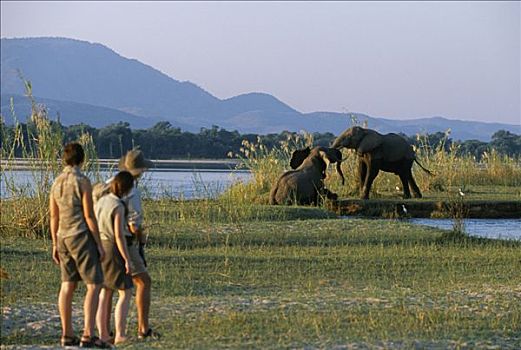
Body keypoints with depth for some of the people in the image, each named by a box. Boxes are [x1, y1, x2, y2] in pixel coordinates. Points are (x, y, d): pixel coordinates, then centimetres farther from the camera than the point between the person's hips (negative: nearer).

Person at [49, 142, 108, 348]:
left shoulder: (56, 183, 7)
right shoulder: (83, 182, -14)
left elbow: (54, 217, 10)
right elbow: (89, 216, -15)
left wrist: (55, 246, 17)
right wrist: (99, 245, -10)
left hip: (64, 238, 7)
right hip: (82, 237, -7)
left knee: (68, 286, 10)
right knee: (94, 285, -6)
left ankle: (67, 335, 11)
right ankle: (88, 336, -15)